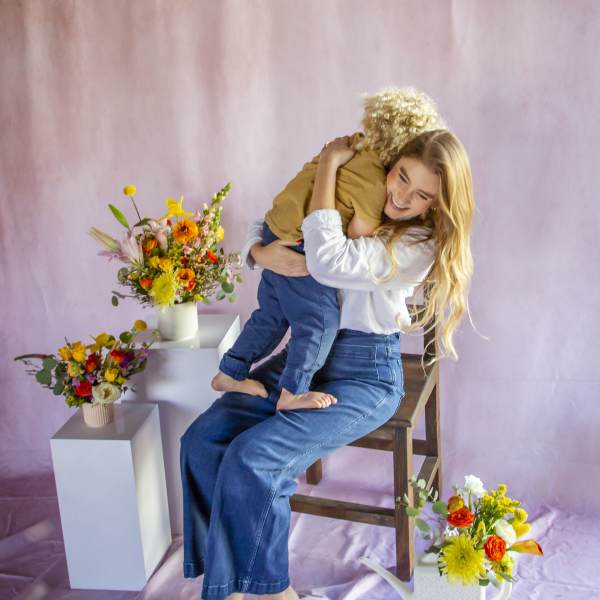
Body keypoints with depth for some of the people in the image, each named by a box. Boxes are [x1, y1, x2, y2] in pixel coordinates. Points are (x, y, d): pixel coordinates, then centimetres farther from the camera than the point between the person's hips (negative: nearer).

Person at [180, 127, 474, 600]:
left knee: (251, 459, -25)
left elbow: (327, 262, -30)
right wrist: (265, 253, -18)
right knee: (202, 439, -12)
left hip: (365, 373, -7)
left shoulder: (421, 244, -14)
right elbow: (258, 239, 9)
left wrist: (330, 162, -20)